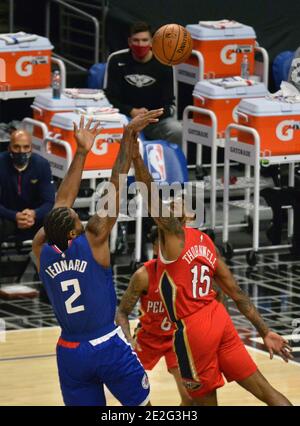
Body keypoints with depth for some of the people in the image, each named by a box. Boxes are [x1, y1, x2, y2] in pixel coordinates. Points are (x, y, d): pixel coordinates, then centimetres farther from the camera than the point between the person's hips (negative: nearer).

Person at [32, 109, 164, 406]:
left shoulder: (41, 250, -3)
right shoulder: (93, 240, -14)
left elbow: (62, 201, 9)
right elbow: (115, 184, -14)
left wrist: (81, 152, 14)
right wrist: (129, 135, -12)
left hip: (69, 353, 4)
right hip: (108, 346, -4)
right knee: (142, 406, 12)